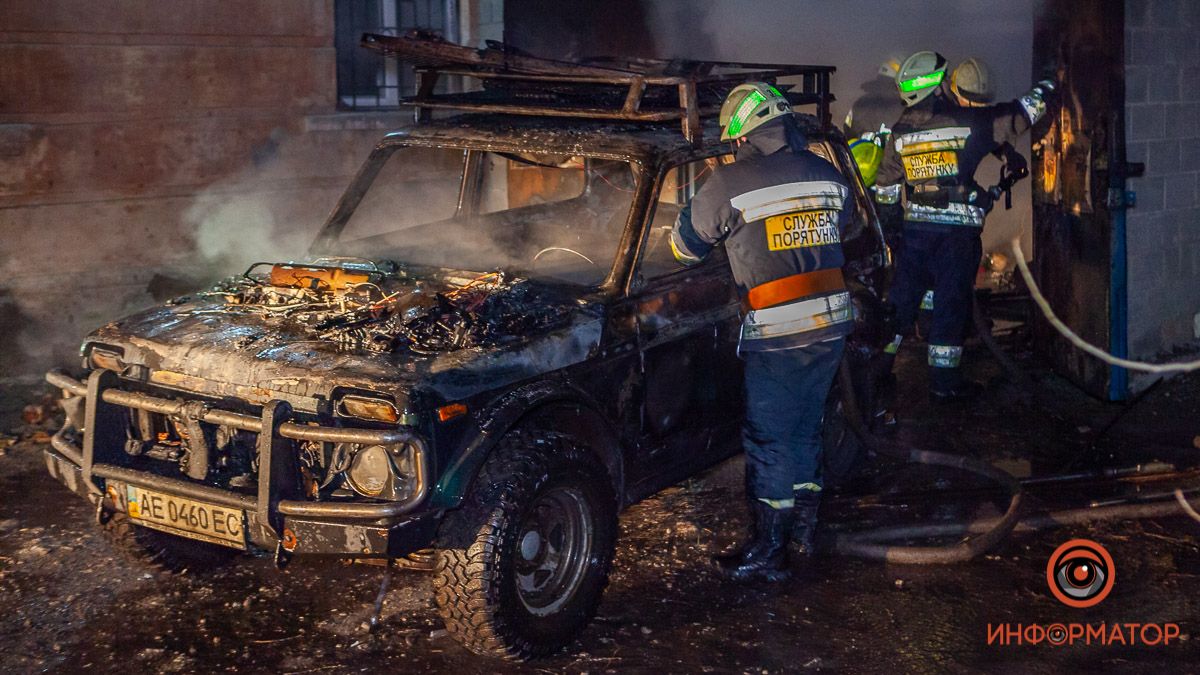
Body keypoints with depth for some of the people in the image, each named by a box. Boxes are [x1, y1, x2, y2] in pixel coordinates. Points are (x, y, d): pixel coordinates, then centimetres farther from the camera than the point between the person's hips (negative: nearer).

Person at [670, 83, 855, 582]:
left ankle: (767, 553, 10)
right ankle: (803, 526, 32)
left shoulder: (731, 184, -9)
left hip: (778, 334, -6)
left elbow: (684, 244, 3)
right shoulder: (826, 175, 6)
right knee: (805, 429, 20)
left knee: (768, 440, 4)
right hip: (833, 322, 6)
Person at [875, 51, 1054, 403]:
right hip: (957, 232, -4)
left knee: (901, 300, 13)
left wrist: (890, 224, 21)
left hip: (914, 230, 4)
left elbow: (884, 191, 8)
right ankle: (944, 383, 9)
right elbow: (1017, 116, 1)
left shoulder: (899, 133, 4)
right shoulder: (968, 122, -9)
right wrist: (1044, 88, 18)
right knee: (950, 304, 3)